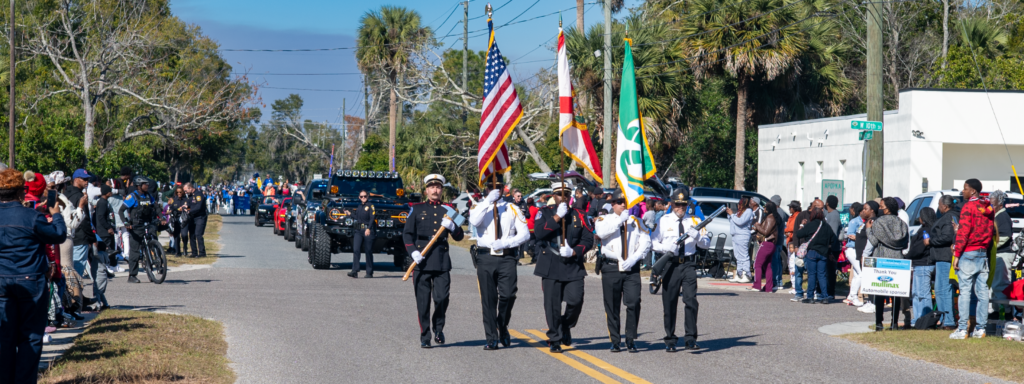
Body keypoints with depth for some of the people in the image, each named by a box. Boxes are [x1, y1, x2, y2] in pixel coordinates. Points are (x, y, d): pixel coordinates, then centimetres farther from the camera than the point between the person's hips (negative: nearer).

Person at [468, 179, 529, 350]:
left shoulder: (512, 209, 10)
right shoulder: (480, 207, 9)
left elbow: (525, 233, 2)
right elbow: (474, 221, -14)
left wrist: (504, 243, -11)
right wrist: (488, 201, -18)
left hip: (506, 257, 0)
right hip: (485, 257, 0)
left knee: (508, 294, -12)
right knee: (488, 298, 0)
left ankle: (503, 327, 14)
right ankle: (492, 339, 7)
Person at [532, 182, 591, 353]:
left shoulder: (579, 215, 8)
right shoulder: (545, 213, 6)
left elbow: (588, 239, 5)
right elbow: (539, 232, -11)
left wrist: (574, 252, -12)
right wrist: (557, 217, -15)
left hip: (573, 265, 1)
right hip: (551, 266, -1)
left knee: (576, 300, -8)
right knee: (552, 304, -1)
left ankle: (566, 326, 21)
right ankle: (554, 340, 11)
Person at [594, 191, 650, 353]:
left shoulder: (636, 221, 14)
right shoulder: (605, 219, 9)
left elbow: (646, 242, 5)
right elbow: (601, 232, -14)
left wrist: (633, 258, -8)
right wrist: (620, 219, -11)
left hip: (632, 268, 1)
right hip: (611, 268, -1)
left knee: (634, 303, -10)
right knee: (612, 307, 2)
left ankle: (631, 340, -2)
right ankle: (615, 341, 10)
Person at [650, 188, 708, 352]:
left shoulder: (694, 221, 10)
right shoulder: (664, 221, 8)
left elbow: (706, 244, 7)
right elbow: (653, 243, 7)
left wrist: (696, 235, -13)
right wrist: (666, 248, -12)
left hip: (688, 264, 0)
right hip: (670, 264, 0)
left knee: (691, 300, -13)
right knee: (669, 304, 3)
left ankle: (690, 339, -12)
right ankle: (670, 341, 12)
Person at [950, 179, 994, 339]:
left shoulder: (969, 206, -10)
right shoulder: (989, 207, 13)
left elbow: (963, 231, -15)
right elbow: (991, 230, 17)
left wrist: (957, 254, -13)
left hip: (968, 253, -7)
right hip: (983, 253, 7)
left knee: (965, 290, -7)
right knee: (982, 291, 7)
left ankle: (962, 329, -10)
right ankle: (981, 328, 8)